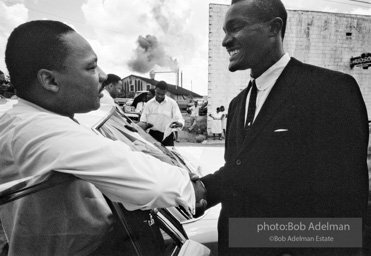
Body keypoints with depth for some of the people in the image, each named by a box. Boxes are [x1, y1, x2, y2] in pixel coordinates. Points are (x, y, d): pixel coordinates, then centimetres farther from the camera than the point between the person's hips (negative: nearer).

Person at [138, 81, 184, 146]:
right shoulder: (149, 104, 10)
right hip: (152, 136, 2)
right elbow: (143, 121, 10)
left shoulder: (172, 103, 4)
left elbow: (180, 120, -3)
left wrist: (178, 124, -26)